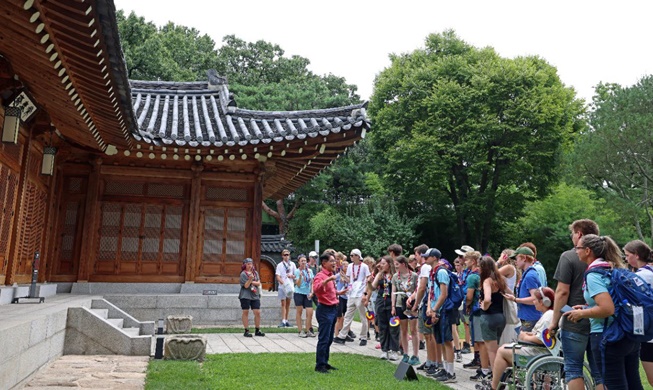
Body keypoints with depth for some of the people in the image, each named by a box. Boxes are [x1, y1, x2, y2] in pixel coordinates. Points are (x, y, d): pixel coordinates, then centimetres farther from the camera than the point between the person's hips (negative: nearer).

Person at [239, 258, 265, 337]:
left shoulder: (255, 272, 11)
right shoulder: (243, 274, -3)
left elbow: (258, 283, 4)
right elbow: (246, 285, -10)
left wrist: (251, 282, -9)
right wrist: (250, 279, -25)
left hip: (255, 295, 4)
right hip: (245, 296, -4)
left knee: (257, 312, 0)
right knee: (245, 312, 1)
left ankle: (257, 330, 12)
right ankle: (246, 331, 9)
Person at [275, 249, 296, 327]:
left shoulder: (292, 264, 8)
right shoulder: (280, 265, 0)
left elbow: (296, 275, 12)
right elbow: (278, 277, -8)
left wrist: (292, 276, -10)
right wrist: (283, 283, -25)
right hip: (282, 287, -3)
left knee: (288, 303, 10)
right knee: (283, 304, -5)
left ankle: (286, 320, 18)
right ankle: (283, 321, -9)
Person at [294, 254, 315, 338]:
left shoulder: (309, 271, 7)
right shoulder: (297, 271, -4)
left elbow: (312, 283, 12)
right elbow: (298, 284, -8)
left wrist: (311, 292, 0)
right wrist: (300, 276, -22)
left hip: (308, 294, 3)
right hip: (299, 293, -3)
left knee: (310, 313, -2)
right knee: (299, 312, 3)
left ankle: (307, 330, 13)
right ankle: (300, 331, 11)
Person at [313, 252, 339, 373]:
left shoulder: (331, 276, 15)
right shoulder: (320, 275, -14)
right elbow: (316, 289, -34)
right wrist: (327, 280, -41)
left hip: (332, 309, 10)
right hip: (325, 310, -10)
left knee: (329, 339, 16)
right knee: (324, 339, -6)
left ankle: (325, 362, 26)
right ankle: (319, 365, 2)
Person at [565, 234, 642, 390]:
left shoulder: (593, 275, -17)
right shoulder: (616, 269, 10)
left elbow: (607, 309, -27)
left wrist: (581, 313, -12)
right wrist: (587, 307, 15)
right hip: (630, 335, 9)